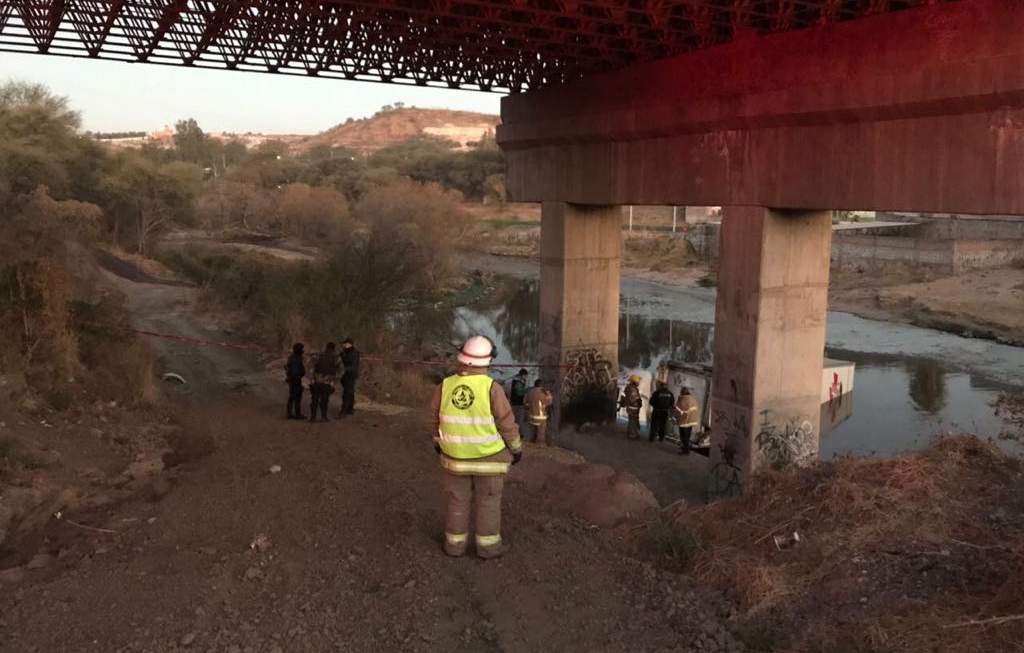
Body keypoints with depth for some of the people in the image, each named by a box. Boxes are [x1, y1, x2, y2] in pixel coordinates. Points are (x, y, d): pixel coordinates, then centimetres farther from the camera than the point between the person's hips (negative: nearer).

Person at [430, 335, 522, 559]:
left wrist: (438, 444, 19)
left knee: (458, 500, 16)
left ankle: (455, 544, 23)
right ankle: (487, 545, 19)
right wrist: (516, 448, 2)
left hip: (456, 455, 3)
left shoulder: (445, 386, -9)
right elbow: (507, 423, -13)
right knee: (488, 501, 12)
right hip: (488, 456, -3)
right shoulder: (491, 388, -19)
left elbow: (437, 419, 3)